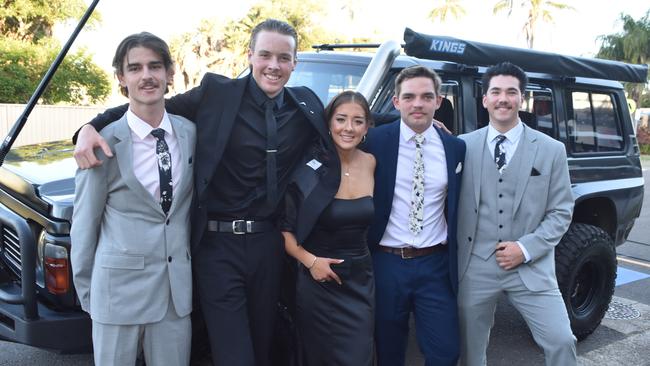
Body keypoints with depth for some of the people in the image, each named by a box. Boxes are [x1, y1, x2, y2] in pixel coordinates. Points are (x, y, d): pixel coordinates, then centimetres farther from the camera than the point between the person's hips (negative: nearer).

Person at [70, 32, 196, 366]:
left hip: (178, 287, 3)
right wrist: (86, 294, 3)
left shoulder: (190, 132, 2)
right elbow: (84, 226, -2)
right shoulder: (104, 144, -9)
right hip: (120, 287, -3)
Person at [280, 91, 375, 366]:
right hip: (318, 282, -3)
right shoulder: (309, 168, -13)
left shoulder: (370, 163, -1)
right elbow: (282, 228, -6)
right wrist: (310, 260, -18)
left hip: (360, 281, 3)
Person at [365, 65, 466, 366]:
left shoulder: (455, 147, 3)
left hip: (435, 265, 2)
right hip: (386, 263, -1)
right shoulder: (375, 141, -5)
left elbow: (455, 207, 11)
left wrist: (454, 260, 9)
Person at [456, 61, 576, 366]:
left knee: (561, 341, -6)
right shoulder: (463, 146, 1)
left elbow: (561, 211, -1)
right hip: (474, 268, 1)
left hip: (531, 268, 0)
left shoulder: (551, 150, 1)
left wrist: (526, 248, -10)